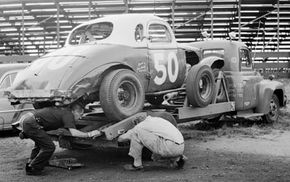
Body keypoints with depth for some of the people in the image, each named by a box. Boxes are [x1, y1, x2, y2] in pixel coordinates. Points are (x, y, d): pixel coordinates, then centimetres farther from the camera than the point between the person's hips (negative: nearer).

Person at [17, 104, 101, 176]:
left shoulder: (63, 110, 21)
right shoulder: (68, 114, -5)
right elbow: (73, 133, -16)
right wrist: (89, 134, -5)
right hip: (30, 123, -10)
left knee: (41, 142, 28)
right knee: (49, 147, -5)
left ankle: (30, 164, 29)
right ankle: (33, 169, 5)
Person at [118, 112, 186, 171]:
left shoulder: (141, 126, 15)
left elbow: (120, 139, 26)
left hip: (169, 147, -7)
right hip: (180, 148, 7)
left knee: (136, 132, 4)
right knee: (155, 157, 34)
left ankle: (137, 164, 11)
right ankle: (177, 159, 12)